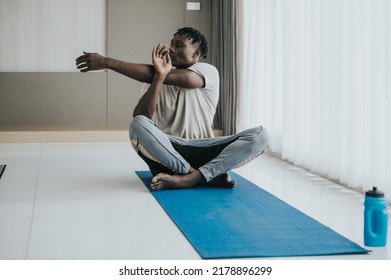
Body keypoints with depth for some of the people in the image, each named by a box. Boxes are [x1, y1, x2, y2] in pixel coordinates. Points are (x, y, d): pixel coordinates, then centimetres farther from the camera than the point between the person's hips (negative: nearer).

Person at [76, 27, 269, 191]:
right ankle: (209, 176, -27)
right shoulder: (155, 80, 9)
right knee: (138, 125, -30)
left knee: (260, 135, -23)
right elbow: (139, 118, -8)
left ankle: (189, 178, -36)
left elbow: (170, 76, -16)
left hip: (202, 151, -1)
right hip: (168, 150, 1)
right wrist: (158, 75, -21)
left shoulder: (207, 71, 0)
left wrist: (107, 62, -16)